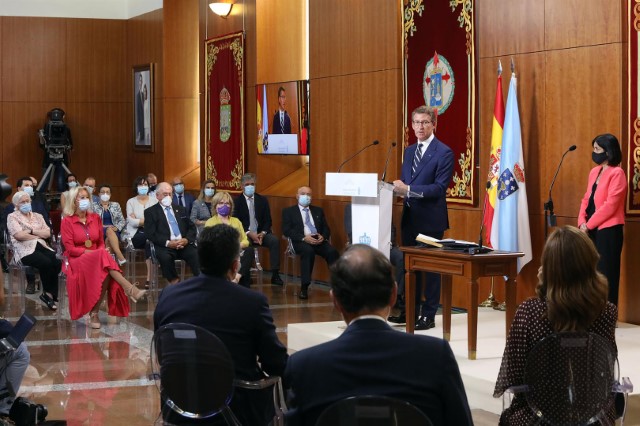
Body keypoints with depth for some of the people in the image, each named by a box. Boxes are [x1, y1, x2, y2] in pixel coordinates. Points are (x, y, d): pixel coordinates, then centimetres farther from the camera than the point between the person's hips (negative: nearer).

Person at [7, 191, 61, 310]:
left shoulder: (38, 216, 21)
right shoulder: (12, 217, 8)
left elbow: (48, 233, 8)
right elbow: (19, 235, -8)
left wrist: (31, 231, -3)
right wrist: (39, 235, 1)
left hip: (41, 247, 5)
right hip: (25, 250, -5)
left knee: (58, 262, -27)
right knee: (46, 263, -33)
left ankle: (49, 294, -16)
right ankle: (48, 293, -14)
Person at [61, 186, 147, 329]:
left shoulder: (95, 218, 12)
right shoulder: (67, 221, -2)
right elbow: (70, 248, -8)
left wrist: (101, 252, -10)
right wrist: (90, 252, -18)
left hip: (97, 259, 4)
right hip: (77, 260, -4)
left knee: (105, 273, -34)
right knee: (103, 257, -37)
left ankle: (94, 313, -29)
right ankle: (130, 290, -46)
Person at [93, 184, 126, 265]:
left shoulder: (115, 205, 18)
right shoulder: (94, 206, 12)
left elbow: (122, 221, 13)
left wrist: (116, 227, -8)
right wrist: (103, 227, -11)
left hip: (115, 232, 2)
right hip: (100, 232, -2)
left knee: (108, 240, -34)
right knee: (109, 231, -37)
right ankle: (120, 257, -49)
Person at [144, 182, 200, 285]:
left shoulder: (180, 209, 24)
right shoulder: (150, 212, 10)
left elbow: (191, 228, 18)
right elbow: (151, 234, -2)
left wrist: (186, 240, -5)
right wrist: (168, 243, -16)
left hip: (184, 244, 3)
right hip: (165, 246, -3)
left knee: (197, 255, -29)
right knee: (165, 257, -37)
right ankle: (174, 283, -23)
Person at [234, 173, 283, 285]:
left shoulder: (262, 200, 12)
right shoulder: (237, 201, 3)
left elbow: (268, 220, 9)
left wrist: (262, 233, -11)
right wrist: (249, 233, -18)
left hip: (261, 233, 3)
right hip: (245, 234, -3)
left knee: (275, 240, -26)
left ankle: (275, 275, -25)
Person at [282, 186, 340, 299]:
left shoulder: (318, 211, 24)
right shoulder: (289, 211, 13)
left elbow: (326, 228, 18)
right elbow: (286, 230, 0)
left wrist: (323, 236, -7)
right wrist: (303, 238, -15)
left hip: (318, 240, 3)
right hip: (301, 241, -3)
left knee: (332, 252, -29)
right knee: (308, 251, -38)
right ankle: (304, 288, -36)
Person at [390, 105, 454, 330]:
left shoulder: (444, 153, -10)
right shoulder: (409, 151, 14)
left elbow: (439, 187, -17)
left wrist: (408, 189, -24)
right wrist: (398, 187, -5)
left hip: (430, 219, -7)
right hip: (410, 217, 7)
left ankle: (429, 315, 8)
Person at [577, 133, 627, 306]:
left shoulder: (617, 173, -11)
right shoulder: (594, 171, 14)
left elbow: (610, 205, -17)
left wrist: (589, 225, -13)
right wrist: (582, 222, -1)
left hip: (608, 230, -8)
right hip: (592, 230, 8)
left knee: (605, 274, -5)